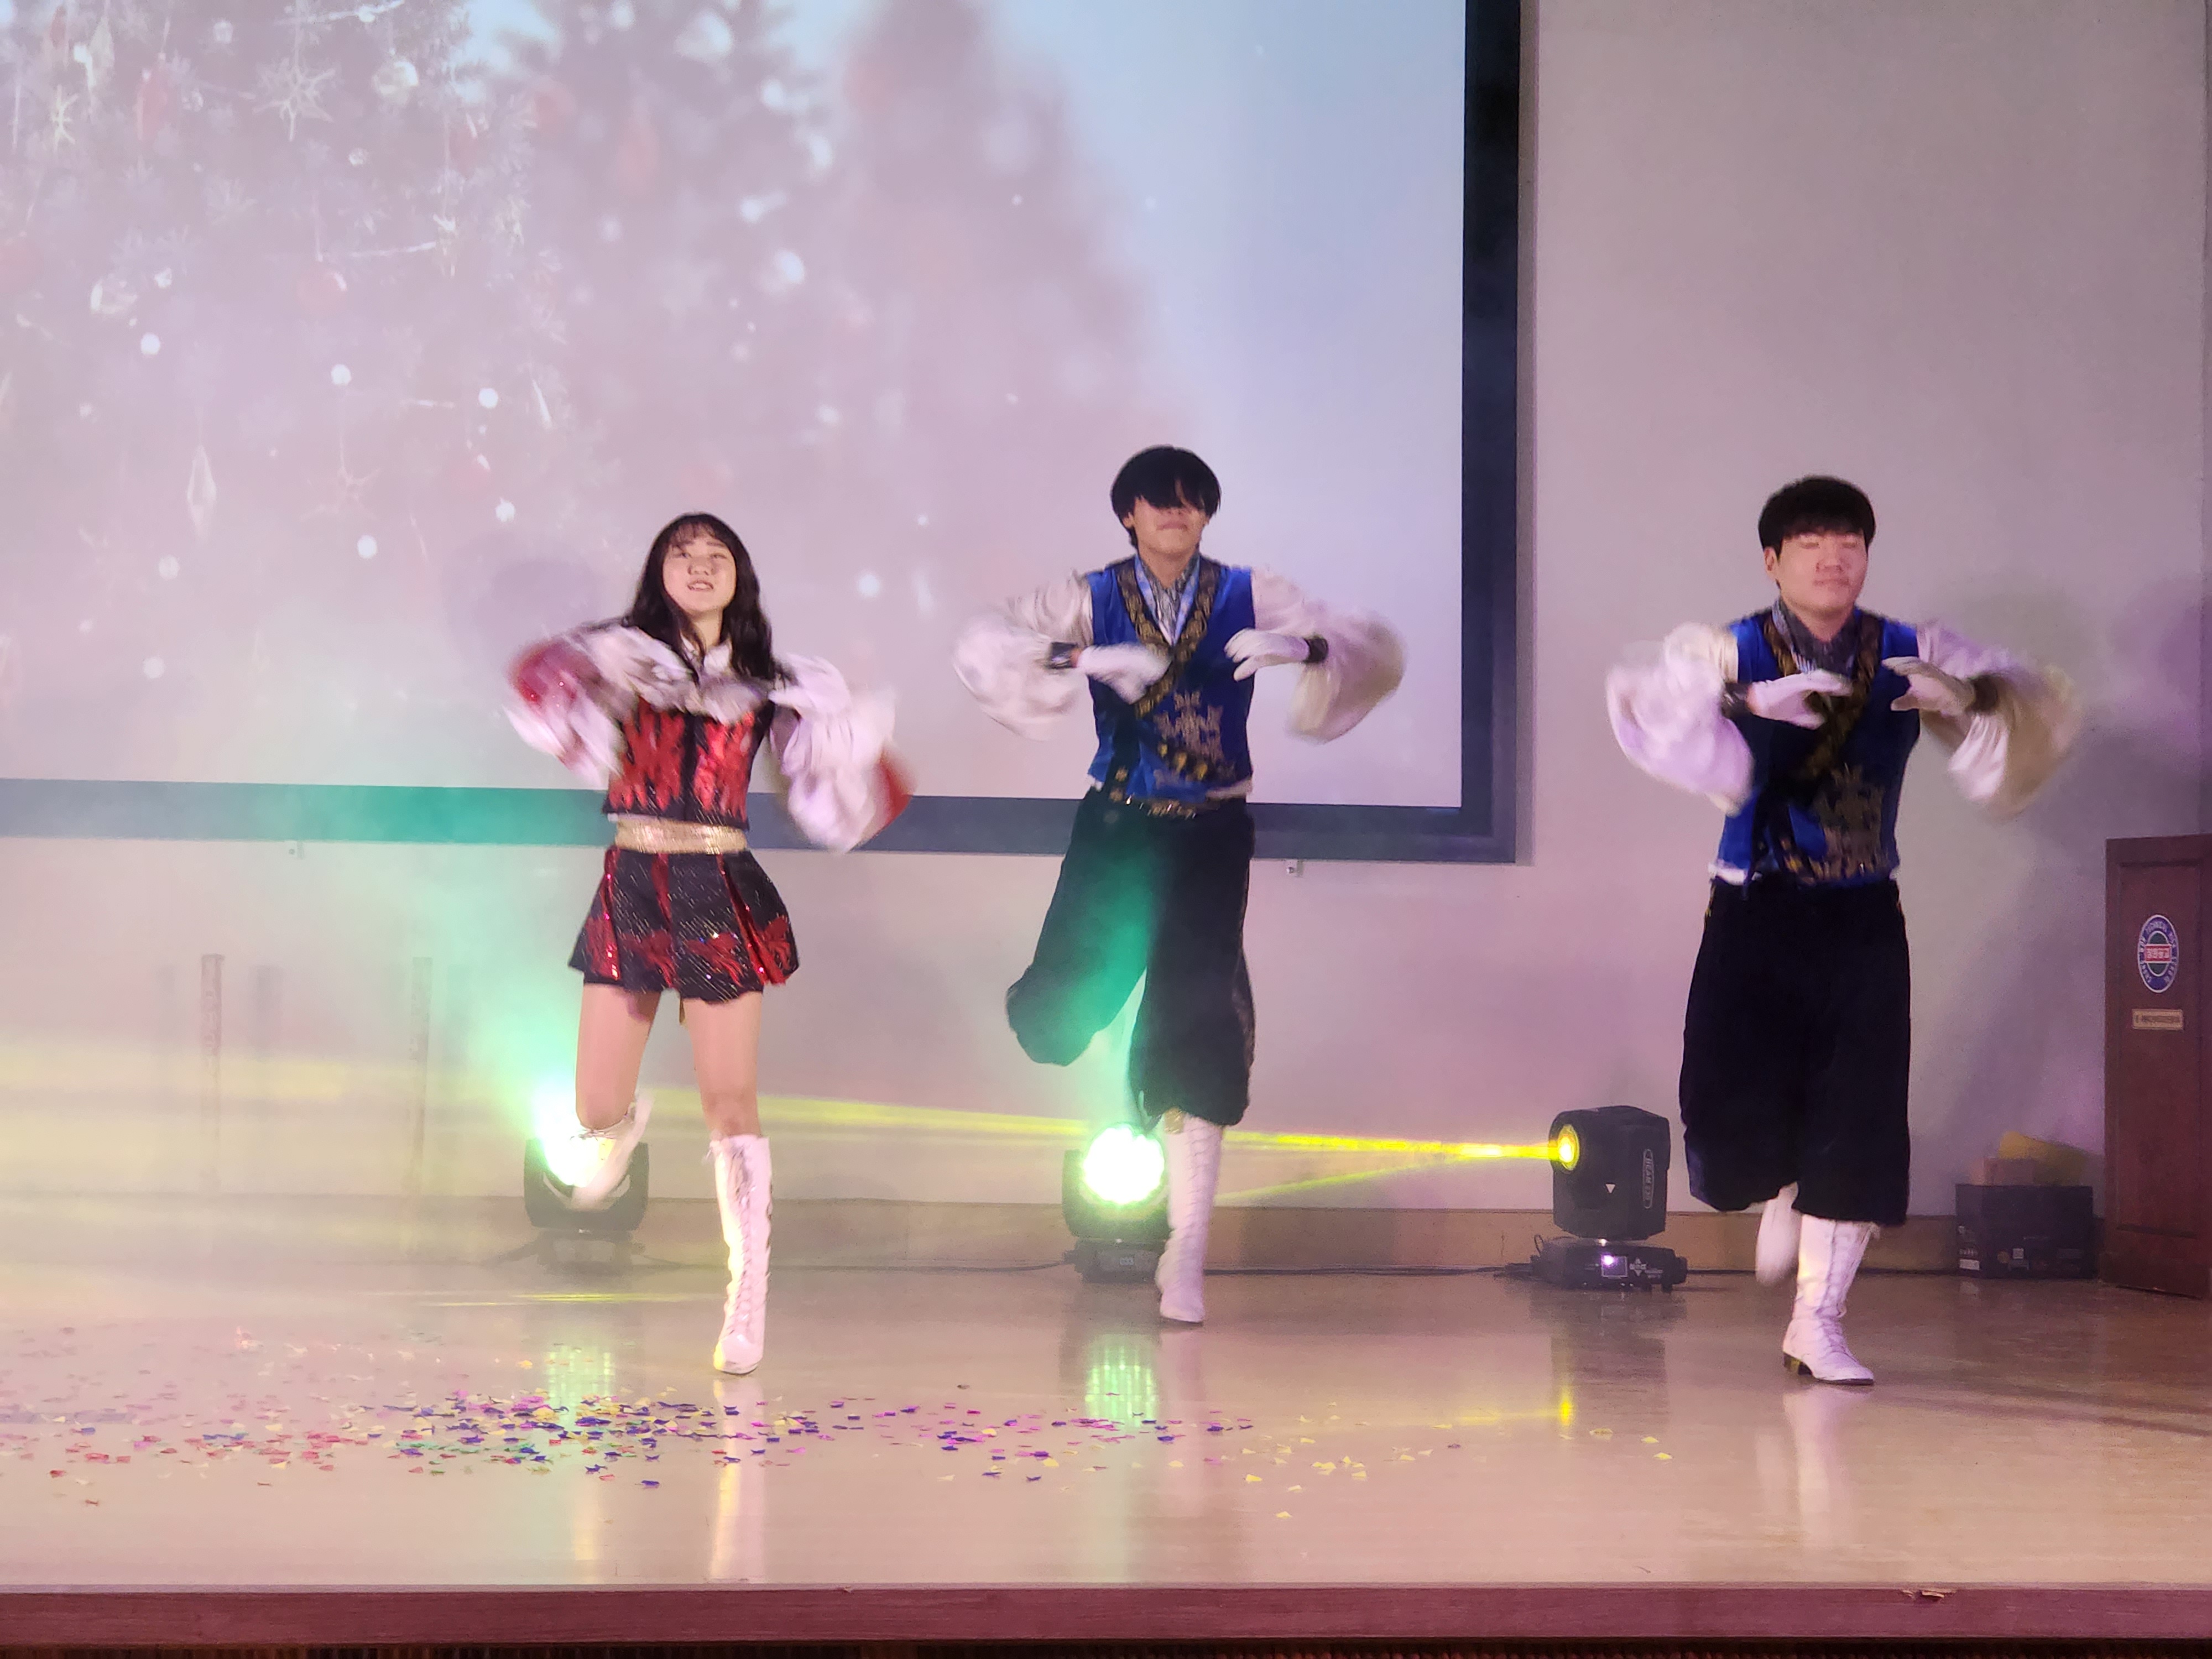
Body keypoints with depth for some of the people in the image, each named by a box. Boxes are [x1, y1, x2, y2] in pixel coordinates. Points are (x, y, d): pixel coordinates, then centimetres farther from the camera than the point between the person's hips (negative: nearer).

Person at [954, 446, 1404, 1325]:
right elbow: (981, 646, -16)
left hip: (1211, 837, 0)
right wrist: (1082, 657, -31)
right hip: (1117, 830, 1)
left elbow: (1377, 651, -7)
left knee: (1196, 1036, -5)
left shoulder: (1249, 597, -1)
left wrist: (1303, 646, -28)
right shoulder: (1091, 599, -2)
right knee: (1054, 1022, -10)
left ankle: (1186, 1253, 3)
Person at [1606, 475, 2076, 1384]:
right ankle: (1782, 1194, 33)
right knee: (1733, 1124, -6)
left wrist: (1975, 699, -25)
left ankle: (1817, 1323, 13)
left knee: (1858, 1124, -1)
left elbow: (2041, 703, -4)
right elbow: (1638, 697, -23)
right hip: (1757, 916, -2)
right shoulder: (1730, 654, -5)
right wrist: (1747, 701, -37)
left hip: (1863, 923, 2)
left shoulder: (1912, 658, 1)